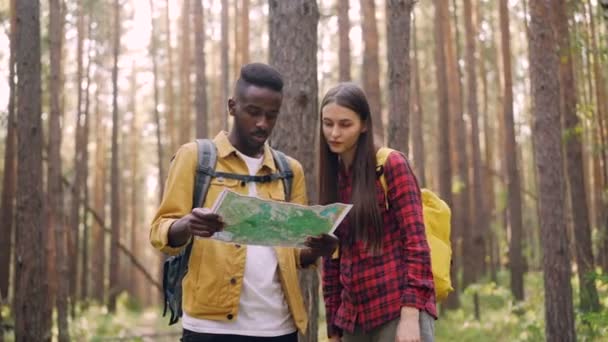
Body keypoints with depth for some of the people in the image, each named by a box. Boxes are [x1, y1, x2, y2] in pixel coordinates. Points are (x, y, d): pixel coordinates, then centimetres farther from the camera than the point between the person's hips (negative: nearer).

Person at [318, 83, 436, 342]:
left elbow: (416, 242, -9)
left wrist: (410, 315, -17)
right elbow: (331, 257, 15)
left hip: (399, 311, -6)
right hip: (353, 318, 6)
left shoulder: (391, 165, -3)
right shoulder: (332, 178, 14)